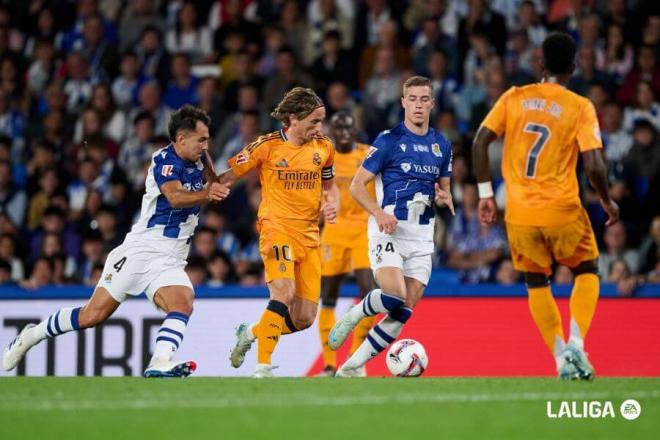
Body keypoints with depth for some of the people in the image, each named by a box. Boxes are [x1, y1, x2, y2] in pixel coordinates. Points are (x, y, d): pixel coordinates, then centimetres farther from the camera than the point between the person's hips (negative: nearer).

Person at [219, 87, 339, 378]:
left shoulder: (324, 147, 8)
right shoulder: (267, 146, -6)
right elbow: (228, 176, 1)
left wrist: (332, 203, 3)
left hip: (310, 235, 5)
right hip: (277, 228, -5)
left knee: (305, 318, 1)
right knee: (284, 292, -30)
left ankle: (250, 333, 28)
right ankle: (263, 367, -25)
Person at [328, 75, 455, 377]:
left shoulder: (441, 145, 12)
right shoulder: (389, 140, -3)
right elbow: (356, 186, -3)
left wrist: (444, 198, -1)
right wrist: (379, 212, -20)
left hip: (422, 234, 5)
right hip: (389, 228, -5)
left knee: (404, 312, -3)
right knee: (394, 296, -25)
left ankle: (352, 367, 6)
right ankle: (352, 316, 6)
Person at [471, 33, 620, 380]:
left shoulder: (514, 98, 2)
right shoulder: (580, 107, -5)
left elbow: (480, 143, -3)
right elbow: (594, 166, -12)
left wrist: (485, 193, 6)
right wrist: (607, 202, 5)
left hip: (520, 212, 2)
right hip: (562, 210, -2)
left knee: (537, 284, 20)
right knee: (587, 272, 20)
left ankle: (562, 359, 12)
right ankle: (575, 345, 0)